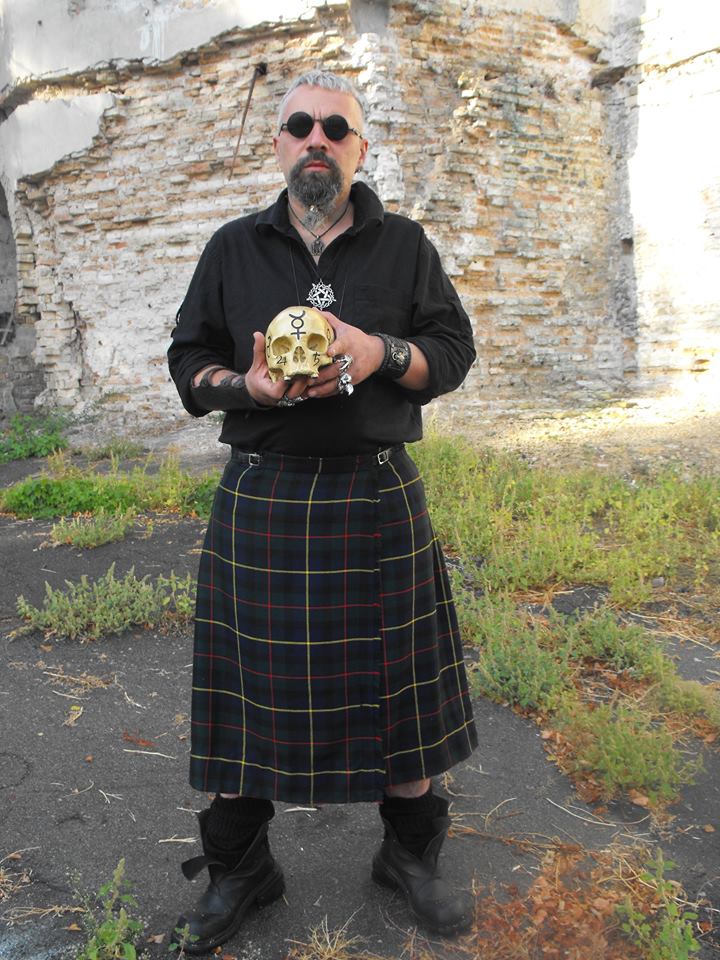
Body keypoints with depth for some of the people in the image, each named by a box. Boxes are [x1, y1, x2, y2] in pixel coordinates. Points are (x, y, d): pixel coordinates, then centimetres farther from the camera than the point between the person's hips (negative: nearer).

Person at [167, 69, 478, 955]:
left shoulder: (404, 245, 9)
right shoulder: (233, 248, 10)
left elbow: (453, 350, 7)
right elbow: (187, 359, 10)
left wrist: (382, 353, -14)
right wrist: (247, 385, -12)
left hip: (377, 499, 0)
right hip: (259, 498, 1)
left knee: (395, 682, 8)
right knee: (251, 681, 7)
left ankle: (410, 853, 33)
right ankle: (239, 868, 30)